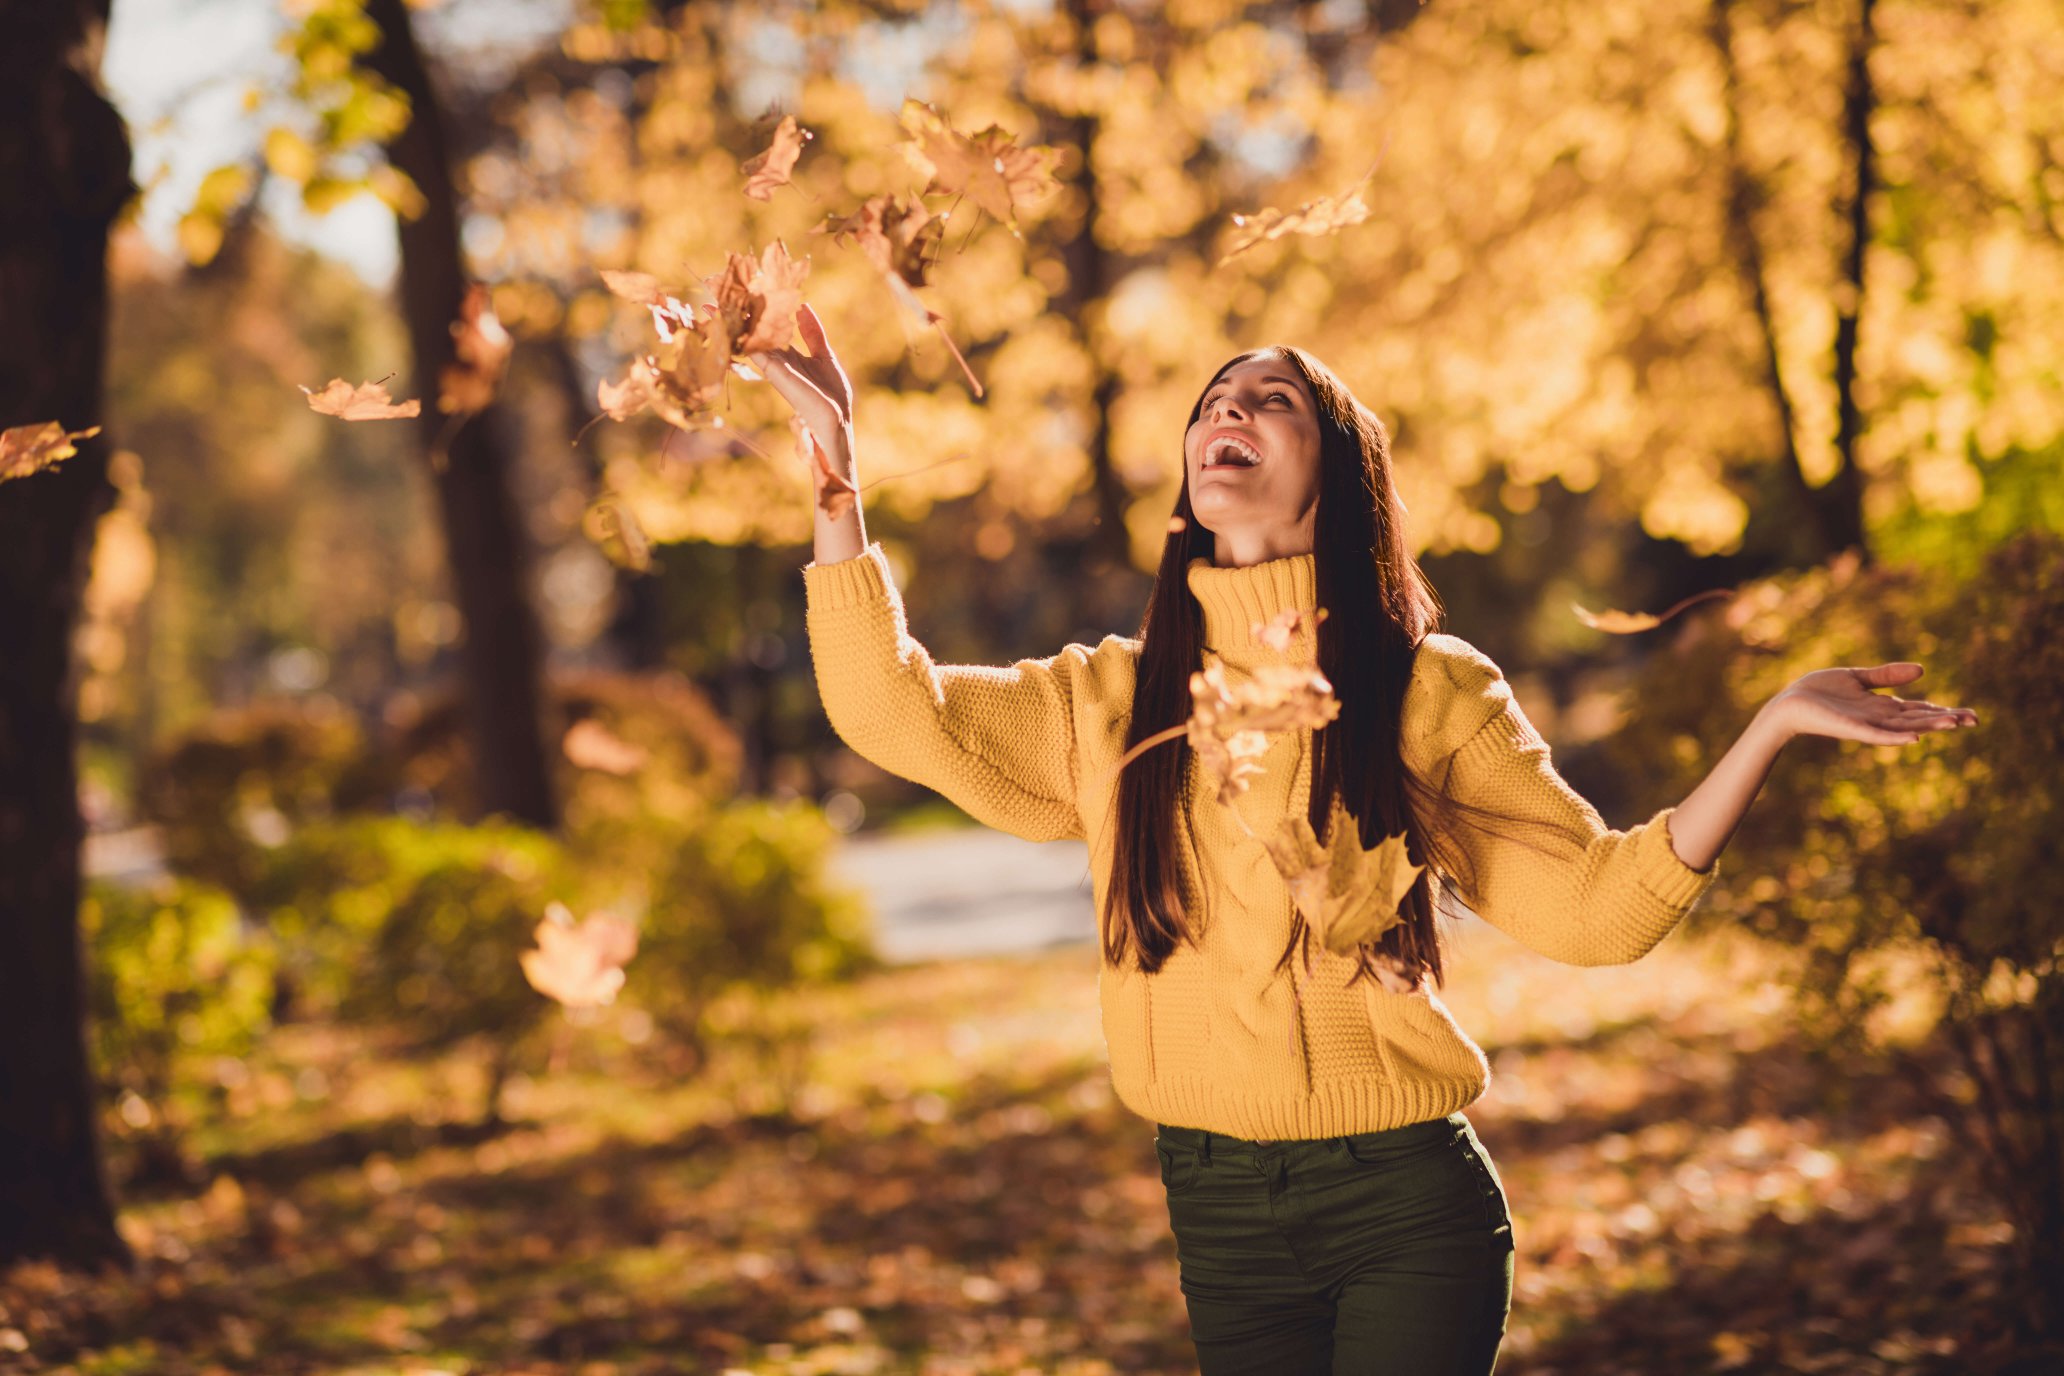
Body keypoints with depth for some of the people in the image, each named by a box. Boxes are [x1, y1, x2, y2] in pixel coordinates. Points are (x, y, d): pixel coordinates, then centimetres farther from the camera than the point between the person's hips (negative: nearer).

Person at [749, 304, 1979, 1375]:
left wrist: (1772, 725, -13)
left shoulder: (1427, 691, -1)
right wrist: (839, 460, 2)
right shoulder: (1113, 699, 7)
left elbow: (1591, 904, -4)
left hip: (1408, 1210, -3)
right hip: (1218, 1215, 3)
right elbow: (887, 704, 3)